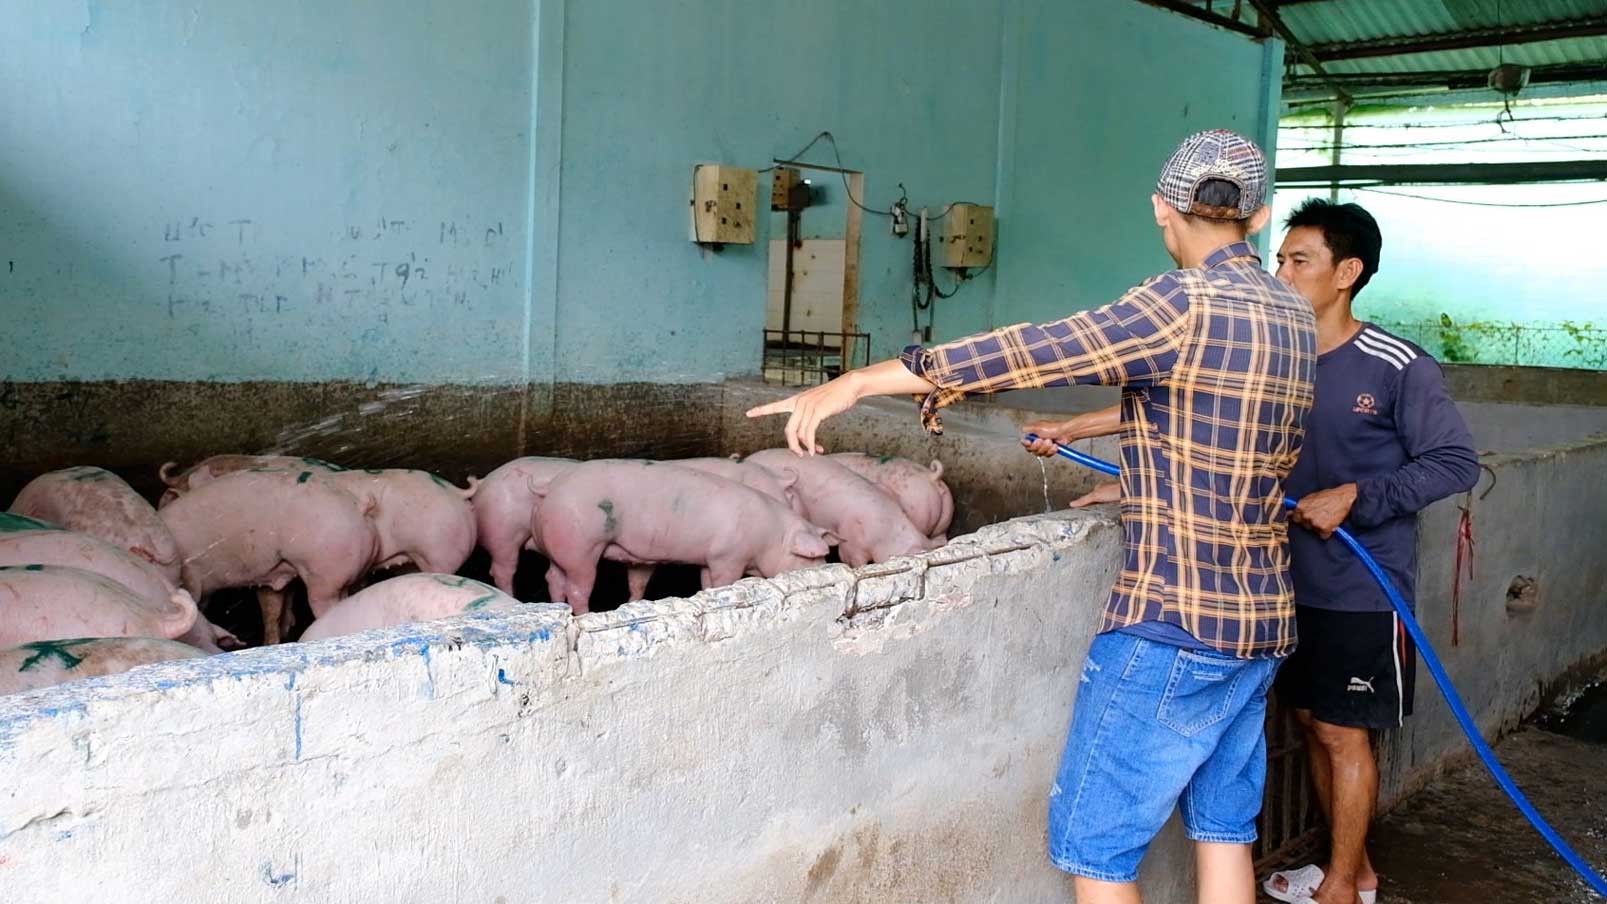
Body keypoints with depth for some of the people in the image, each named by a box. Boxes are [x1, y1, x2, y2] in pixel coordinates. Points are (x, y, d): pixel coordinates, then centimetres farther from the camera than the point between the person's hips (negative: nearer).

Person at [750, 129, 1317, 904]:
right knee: (1225, 827, 16)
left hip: (1174, 621, -8)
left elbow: (1033, 351, -22)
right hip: (1261, 621, 9)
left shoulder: (1186, 302, -17)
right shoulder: (1293, 313, 9)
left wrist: (855, 383, -21)